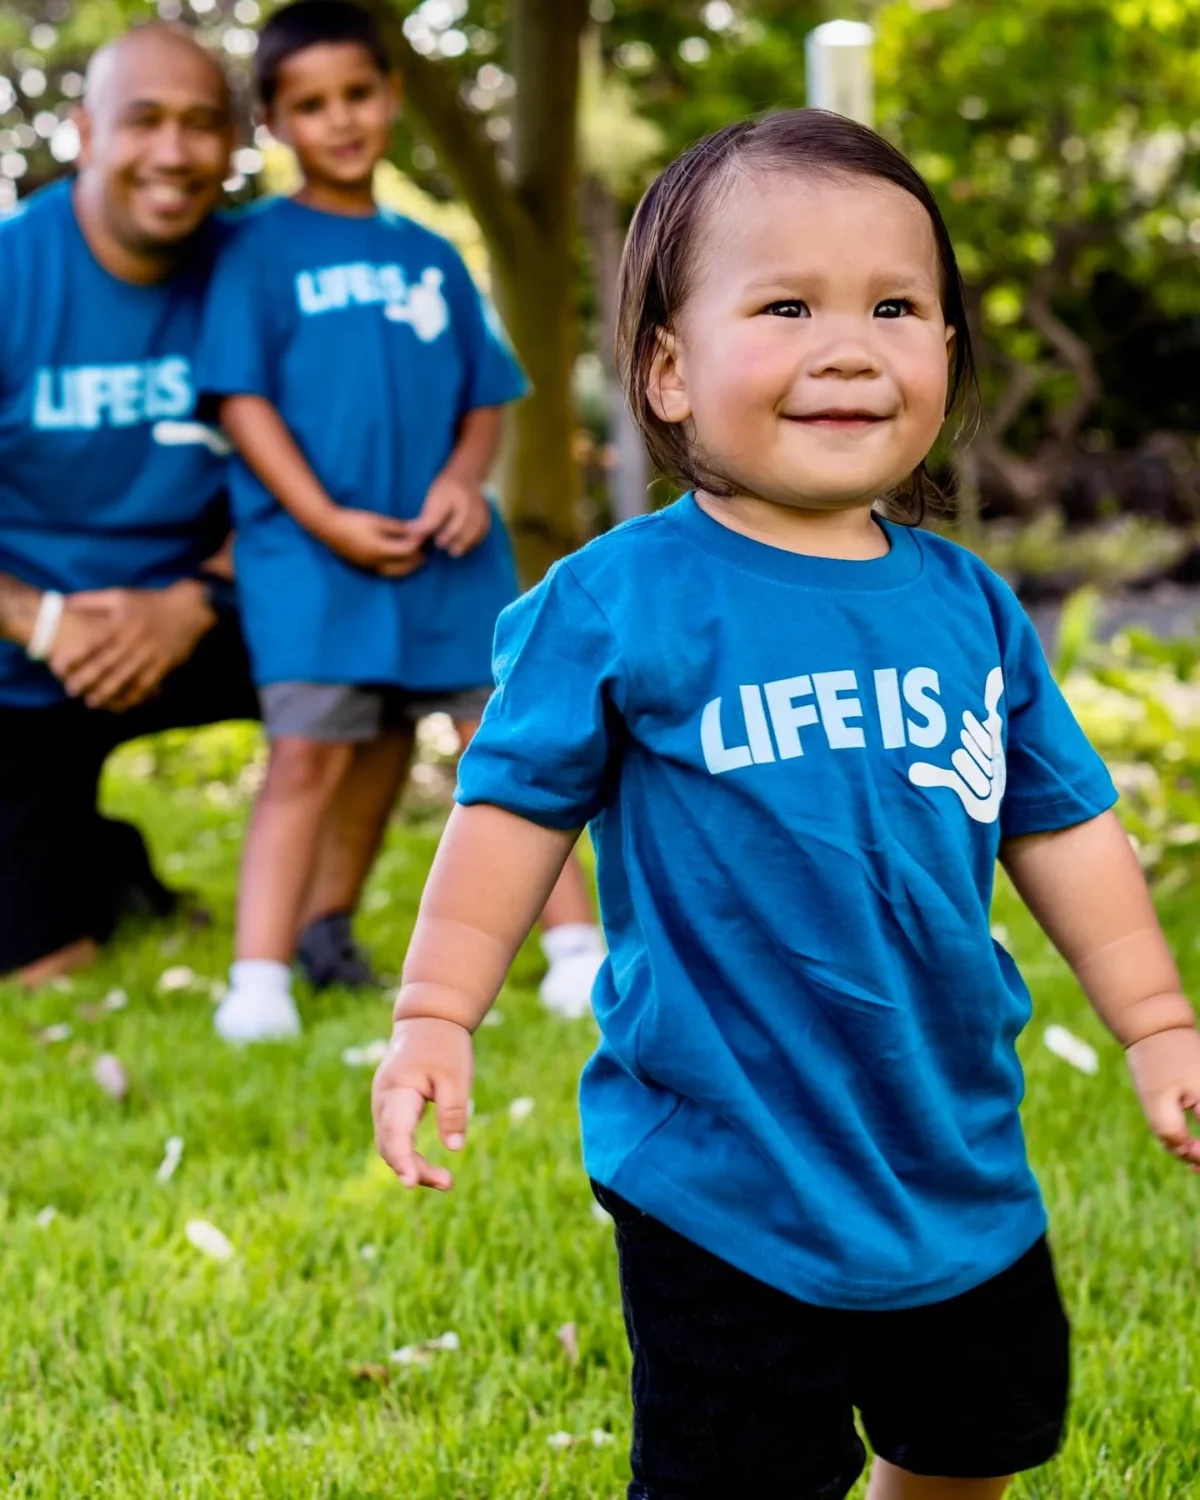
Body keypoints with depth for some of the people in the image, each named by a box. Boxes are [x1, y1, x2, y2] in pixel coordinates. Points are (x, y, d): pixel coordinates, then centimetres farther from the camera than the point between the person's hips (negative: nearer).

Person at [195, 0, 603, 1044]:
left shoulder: (431, 257, 15)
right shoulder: (262, 251, 3)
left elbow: (485, 398, 16)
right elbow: (242, 397, -3)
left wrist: (465, 477, -6)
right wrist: (328, 521, -13)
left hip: (446, 550, 4)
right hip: (309, 549, -3)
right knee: (308, 757, -8)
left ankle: (576, 953, 10)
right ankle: (260, 978, -4)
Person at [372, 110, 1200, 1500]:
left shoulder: (970, 606, 1)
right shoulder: (614, 602, -12)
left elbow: (1063, 826, 10)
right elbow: (517, 807, -6)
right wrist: (434, 1015, -11)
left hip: (960, 1165, 5)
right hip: (726, 1183, -5)